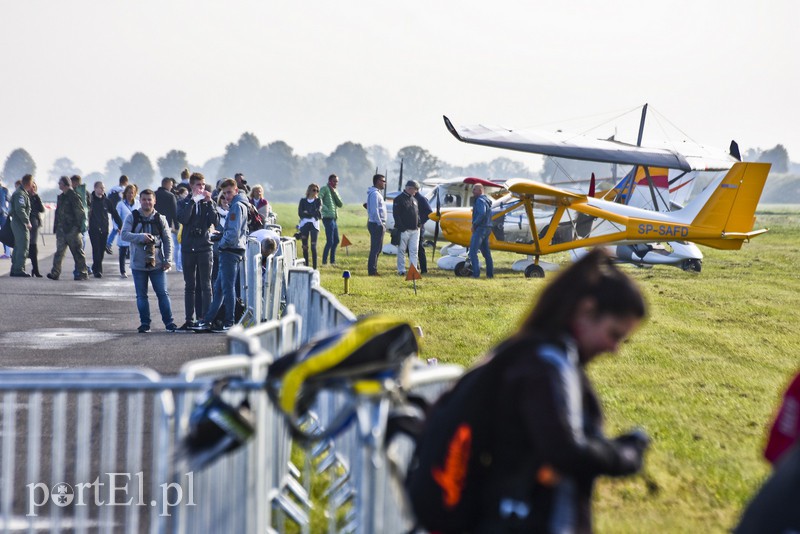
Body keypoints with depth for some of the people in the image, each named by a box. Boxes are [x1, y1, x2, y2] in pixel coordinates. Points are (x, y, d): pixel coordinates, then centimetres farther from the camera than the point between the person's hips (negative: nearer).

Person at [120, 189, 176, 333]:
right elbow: (124, 234, -9)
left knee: (163, 293, -2)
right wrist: (141, 237, -23)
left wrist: (168, 260, -1)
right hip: (138, 264, 0)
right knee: (141, 295, 5)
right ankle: (145, 323, 13)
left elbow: (168, 240, 6)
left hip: (157, 264, 0)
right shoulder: (132, 217, 1)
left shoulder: (160, 218, 3)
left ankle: (169, 322, 2)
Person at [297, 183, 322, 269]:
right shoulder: (303, 201, 10)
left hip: (314, 225, -2)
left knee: (313, 246, -11)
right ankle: (306, 266, 9)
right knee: (305, 246, 2)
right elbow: (300, 213, -2)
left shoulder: (318, 201, 8)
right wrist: (313, 214, -8)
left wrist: (307, 213, -9)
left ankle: (315, 267, -12)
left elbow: (318, 212, -6)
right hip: (304, 225, 2)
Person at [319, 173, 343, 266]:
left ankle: (332, 260, 24)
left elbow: (340, 204, 8)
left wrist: (334, 193, -2)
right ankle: (324, 261, -6)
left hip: (334, 218, 9)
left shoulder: (335, 191, 19)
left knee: (336, 241, 14)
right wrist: (325, 209, -18)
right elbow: (318, 199, -19)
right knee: (330, 241, -11)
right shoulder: (325, 189, -5)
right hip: (328, 218, -9)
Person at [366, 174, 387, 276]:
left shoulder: (377, 193, 18)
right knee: (375, 248, -9)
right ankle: (372, 270, -8)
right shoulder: (374, 194, -14)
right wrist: (380, 224, -20)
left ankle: (373, 270, 16)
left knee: (377, 248, 13)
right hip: (376, 224, -10)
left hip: (378, 224, 10)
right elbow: (374, 211, -20)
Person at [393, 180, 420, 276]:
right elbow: (396, 214, -13)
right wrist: (401, 227, -18)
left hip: (415, 230, 7)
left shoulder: (414, 199, 17)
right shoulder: (399, 199, -7)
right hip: (404, 230, -7)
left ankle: (414, 269, 8)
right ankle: (401, 270, 4)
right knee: (401, 251, 0)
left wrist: (418, 223, 7)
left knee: (414, 251, 5)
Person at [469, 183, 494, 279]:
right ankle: (490, 273, 19)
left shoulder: (480, 200, -13)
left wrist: (474, 225, -18)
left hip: (480, 228, -10)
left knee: (473, 252, -12)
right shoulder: (486, 201, 18)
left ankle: (476, 273, -19)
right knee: (486, 252, 16)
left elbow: (482, 214, -27)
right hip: (487, 229, 10)